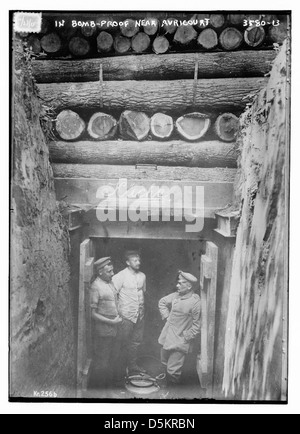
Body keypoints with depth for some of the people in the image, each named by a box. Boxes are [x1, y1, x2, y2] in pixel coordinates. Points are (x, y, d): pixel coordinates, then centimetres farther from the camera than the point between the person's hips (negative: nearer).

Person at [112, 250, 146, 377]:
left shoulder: (142, 276, 6)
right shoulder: (121, 276, -13)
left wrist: (142, 308, 14)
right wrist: (118, 312, -14)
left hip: (139, 314, 6)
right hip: (126, 315, -6)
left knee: (136, 341, 15)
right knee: (124, 344, 5)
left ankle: (132, 365, 32)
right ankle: (121, 370, 20)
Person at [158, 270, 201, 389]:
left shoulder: (196, 302, -21)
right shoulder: (176, 295, -1)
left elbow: (197, 325, -16)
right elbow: (162, 302, 17)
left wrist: (185, 338, -14)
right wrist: (166, 316, 7)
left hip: (179, 342, -7)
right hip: (167, 337, 7)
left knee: (172, 370, 0)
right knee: (164, 363, 22)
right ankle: (168, 382, 46)